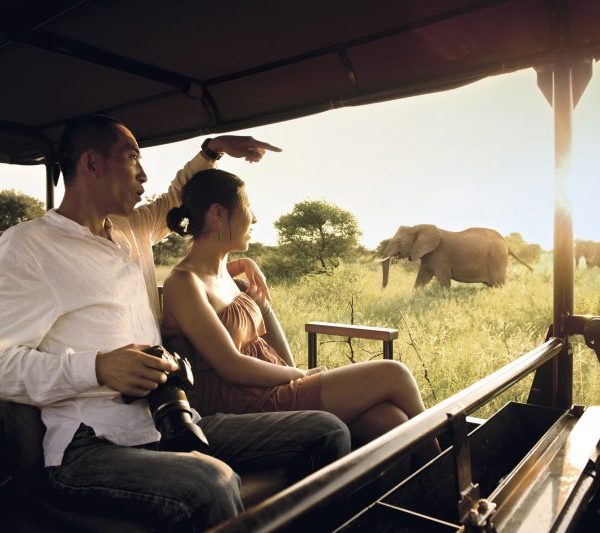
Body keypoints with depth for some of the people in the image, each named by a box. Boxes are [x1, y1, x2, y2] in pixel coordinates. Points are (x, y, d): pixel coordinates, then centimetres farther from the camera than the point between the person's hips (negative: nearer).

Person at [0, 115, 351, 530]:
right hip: (92, 444, -6)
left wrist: (212, 149, 29)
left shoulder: (131, 232, 20)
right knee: (213, 486, -39)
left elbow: (173, 202, 41)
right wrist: (97, 368, -24)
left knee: (328, 431, -5)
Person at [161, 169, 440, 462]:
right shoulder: (183, 283, -11)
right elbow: (232, 367, -16)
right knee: (392, 375, -11)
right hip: (242, 402, -8)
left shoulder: (223, 273, 15)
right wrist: (302, 375, -7)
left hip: (271, 388, 8)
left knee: (390, 418, -12)